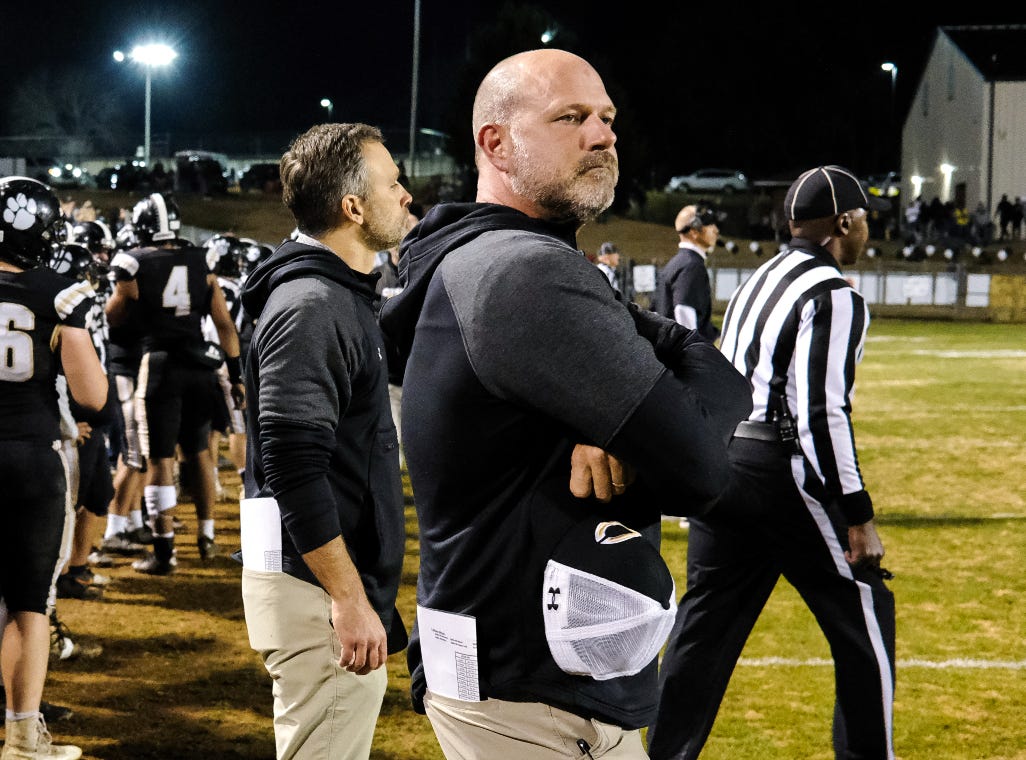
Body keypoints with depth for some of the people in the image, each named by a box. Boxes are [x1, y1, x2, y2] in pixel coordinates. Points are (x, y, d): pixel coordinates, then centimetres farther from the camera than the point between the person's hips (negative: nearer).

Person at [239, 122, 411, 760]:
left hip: (344, 579, 10)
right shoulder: (310, 306, -17)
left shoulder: (342, 298, 16)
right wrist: (349, 601, -23)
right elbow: (295, 469, -23)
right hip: (322, 588, -10)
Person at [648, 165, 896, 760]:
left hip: (717, 464, 9)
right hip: (780, 471, -9)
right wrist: (858, 517, -18)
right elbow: (822, 414, -18)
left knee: (705, 622, 11)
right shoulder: (832, 294, -10)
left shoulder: (759, 282, 18)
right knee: (865, 611, 4)